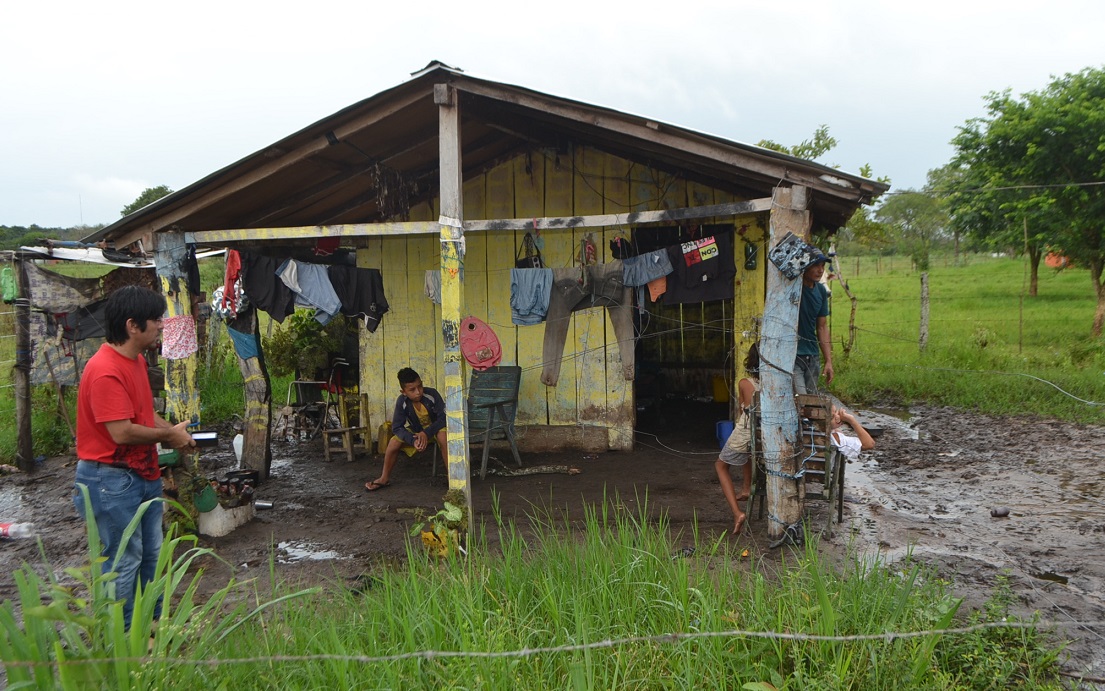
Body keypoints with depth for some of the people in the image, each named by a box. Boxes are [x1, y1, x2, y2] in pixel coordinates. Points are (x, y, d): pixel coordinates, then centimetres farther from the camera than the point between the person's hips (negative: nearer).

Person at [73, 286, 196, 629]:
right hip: (111, 480, -10)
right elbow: (122, 432, -28)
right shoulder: (106, 371, -24)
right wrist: (168, 435, -14)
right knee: (124, 561, 2)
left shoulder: (137, 360, 7)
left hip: (143, 474, 10)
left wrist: (172, 430, 1)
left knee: (151, 554, 20)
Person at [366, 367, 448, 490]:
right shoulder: (402, 401, -23)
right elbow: (397, 428, -20)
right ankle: (384, 478, 3)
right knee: (394, 442, -17)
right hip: (416, 431, 3)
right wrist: (413, 440, -37)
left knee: (443, 434, -36)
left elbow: (444, 417, -27)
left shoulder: (432, 394, -30)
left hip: (435, 428, -3)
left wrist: (426, 433, -37)